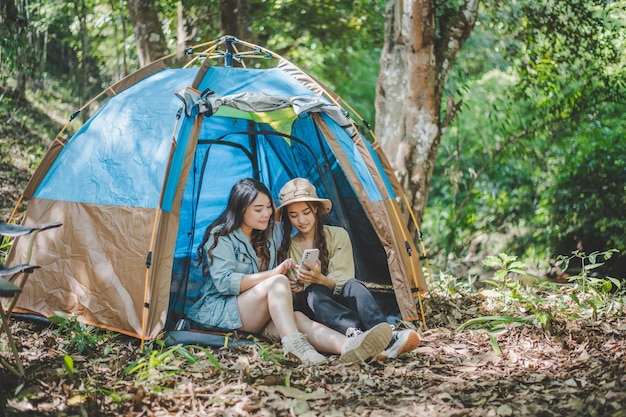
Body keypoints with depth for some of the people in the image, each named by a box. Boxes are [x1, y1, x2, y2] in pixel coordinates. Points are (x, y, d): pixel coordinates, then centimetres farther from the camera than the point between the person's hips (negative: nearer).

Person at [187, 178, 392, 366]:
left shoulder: (266, 236, 14)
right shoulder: (220, 236, -8)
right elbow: (224, 283, -20)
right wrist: (272, 273, -23)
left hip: (257, 317, 5)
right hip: (218, 311, -5)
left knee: (295, 317, -30)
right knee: (278, 282, -31)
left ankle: (347, 346, -59)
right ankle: (294, 344, -52)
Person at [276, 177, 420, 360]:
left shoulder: (338, 235, 5)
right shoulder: (286, 247, 9)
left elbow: (343, 281, -3)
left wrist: (320, 279, -25)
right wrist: (294, 288, -17)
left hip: (340, 300, 0)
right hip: (312, 309, 0)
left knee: (352, 285, -34)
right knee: (314, 294, -36)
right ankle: (355, 335, -66)